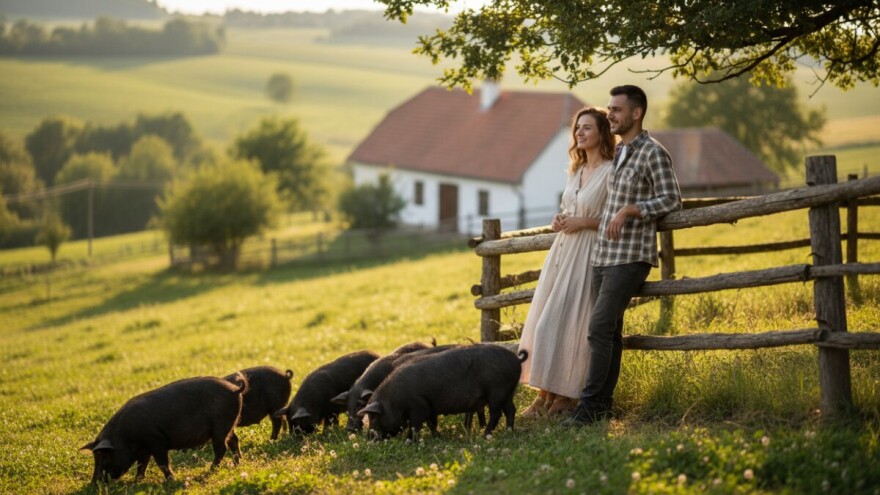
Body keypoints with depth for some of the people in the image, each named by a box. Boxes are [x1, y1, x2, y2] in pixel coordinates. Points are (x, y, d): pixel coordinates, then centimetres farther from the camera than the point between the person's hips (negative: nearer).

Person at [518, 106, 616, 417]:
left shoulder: (611, 172, -10)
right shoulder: (576, 170, 15)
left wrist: (582, 222, -17)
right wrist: (560, 221, 6)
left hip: (587, 254, -8)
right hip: (563, 249, 8)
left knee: (569, 321, -8)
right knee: (544, 319, 5)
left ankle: (566, 395, 3)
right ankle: (545, 394, 11)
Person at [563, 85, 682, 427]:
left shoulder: (652, 153, -8)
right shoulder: (617, 152, 18)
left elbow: (671, 199, -14)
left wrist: (629, 210, -23)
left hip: (630, 257, -8)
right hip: (603, 254, 8)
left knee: (599, 328, -15)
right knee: (608, 331, 8)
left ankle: (590, 407, -15)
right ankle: (602, 405, 10)